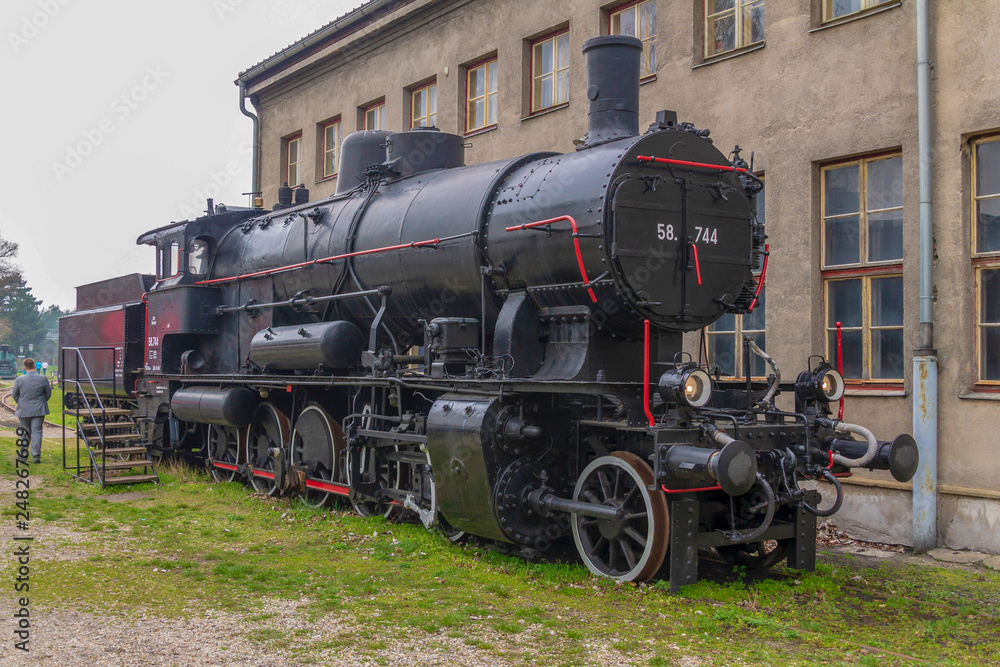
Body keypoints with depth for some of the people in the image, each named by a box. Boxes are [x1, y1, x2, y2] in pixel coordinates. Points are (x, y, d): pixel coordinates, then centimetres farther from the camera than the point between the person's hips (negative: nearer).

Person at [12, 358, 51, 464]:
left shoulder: (19, 380, -8)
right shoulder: (43, 379, -7)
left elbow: (14, 395, 3)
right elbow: (48, 393, 4)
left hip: (24, 410, 1)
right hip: (38, 410, 0)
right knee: (36, 432, 2)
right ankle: (36, 456, -1)